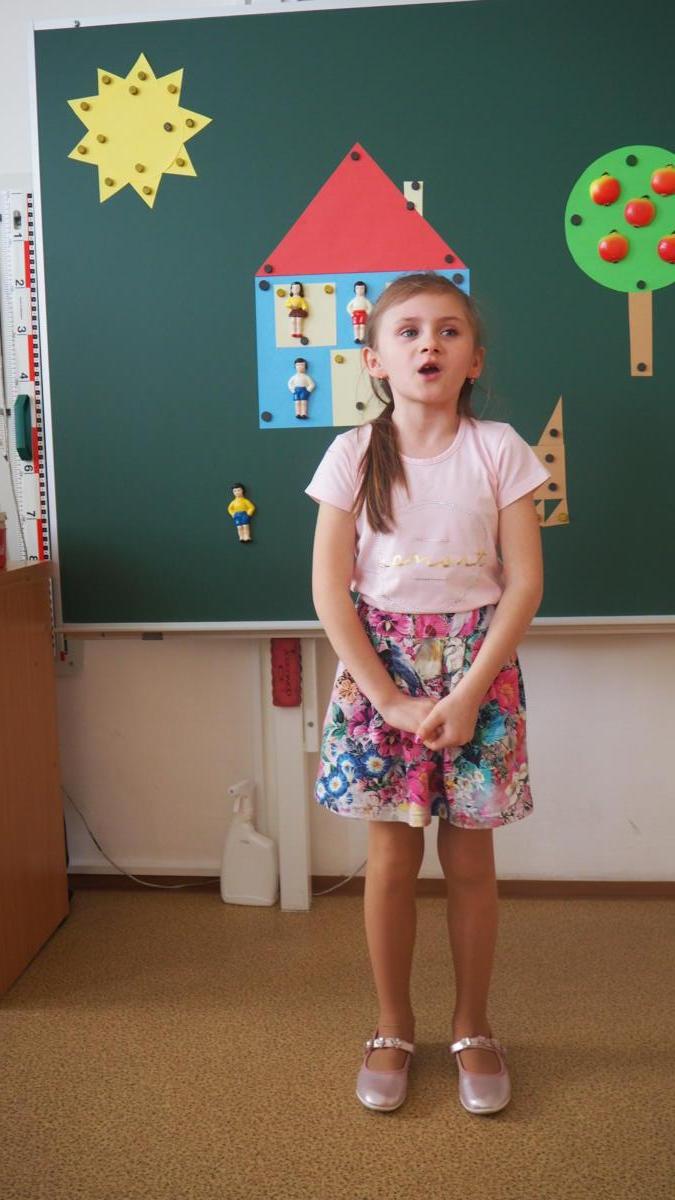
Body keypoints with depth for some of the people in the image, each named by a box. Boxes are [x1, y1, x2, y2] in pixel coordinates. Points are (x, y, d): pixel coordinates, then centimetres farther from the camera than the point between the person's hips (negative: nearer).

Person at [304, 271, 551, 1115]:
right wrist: (391, 698, -12)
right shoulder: (354, 454, -3)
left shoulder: (498, 450, -4)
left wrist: (468, 693, -14)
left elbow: (525, 581, -7)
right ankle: (393, 1028, 28)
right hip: (381, 666, 0)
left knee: (470, 860, 9)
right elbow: (329, 588, -6)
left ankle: (472, 1028, 29)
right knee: (391, 859, 8)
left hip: (477, 667, 0)